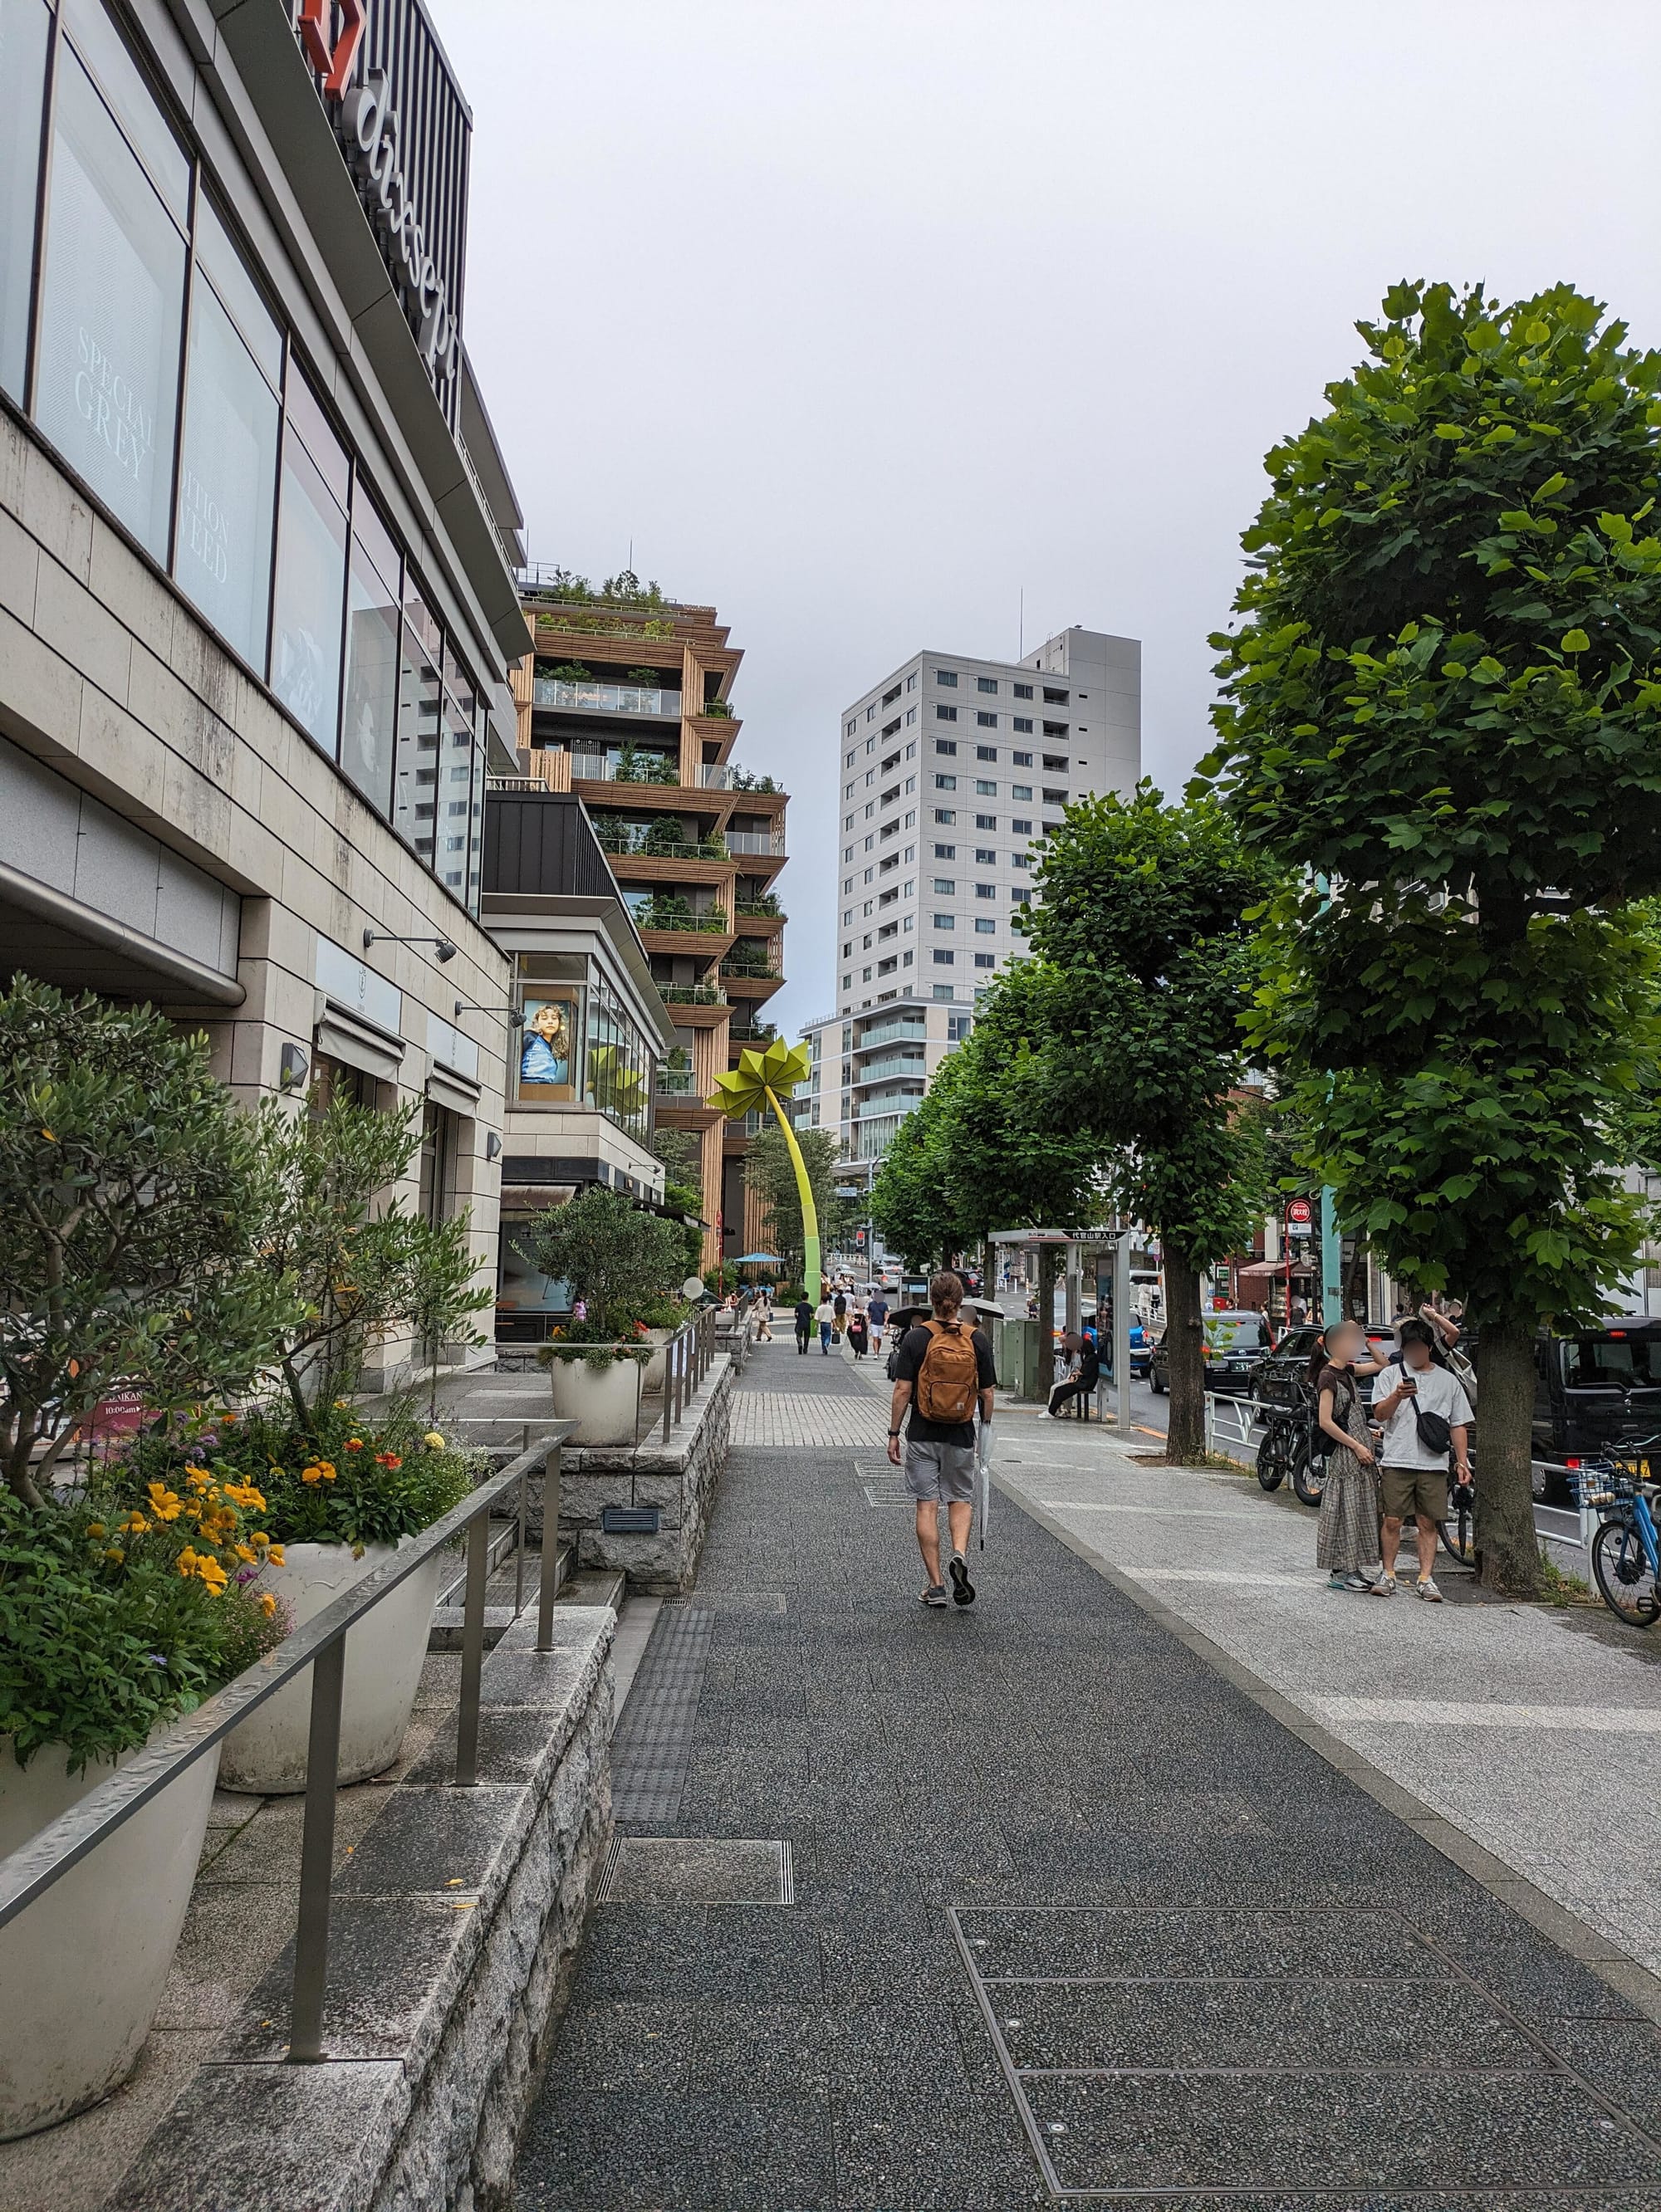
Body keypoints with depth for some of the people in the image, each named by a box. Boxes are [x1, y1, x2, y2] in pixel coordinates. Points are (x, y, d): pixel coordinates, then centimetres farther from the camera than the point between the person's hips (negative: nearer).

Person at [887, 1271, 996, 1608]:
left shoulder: (916, 1337, -8)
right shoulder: (977, 1340, -2)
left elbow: (902, 1391, -9)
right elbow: (987, 1394, 1)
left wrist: (893, 1434, -1)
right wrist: (985, 1425, 17)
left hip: (923, 1435, -1)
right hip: (961, 1435, 2)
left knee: (927, 1506, 5)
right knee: (961, 1500, 17)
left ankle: (935, 1585, 6)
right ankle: (960, 1553, -10)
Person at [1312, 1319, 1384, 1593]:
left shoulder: (1347, 1371, 11)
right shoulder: (1328, 1376, -14)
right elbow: (1325, 1421, -18)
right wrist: (1357, 1446, -17)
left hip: (1361, 1450, 9)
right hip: (1344, 1454, -9)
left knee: (1363, 1510, 10)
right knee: (1346, 1511, -4)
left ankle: (1352, 1570, 15)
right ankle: (1340, 1573, 2)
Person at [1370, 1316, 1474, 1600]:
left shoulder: (1448, 1381, 12)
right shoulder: (1391, 1375, 7)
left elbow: (1458, 1425, 13)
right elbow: (1379, 1414, -4)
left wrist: (1462, 1462, 5)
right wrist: (1397, 1397, -23)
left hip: (1434, 1464, 1)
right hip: (1397, 1461, -1)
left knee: (1427, 1523, 3)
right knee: (1392, 1521, 0)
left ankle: (1425, 1579, 10)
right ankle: (1388, 1575, 10)